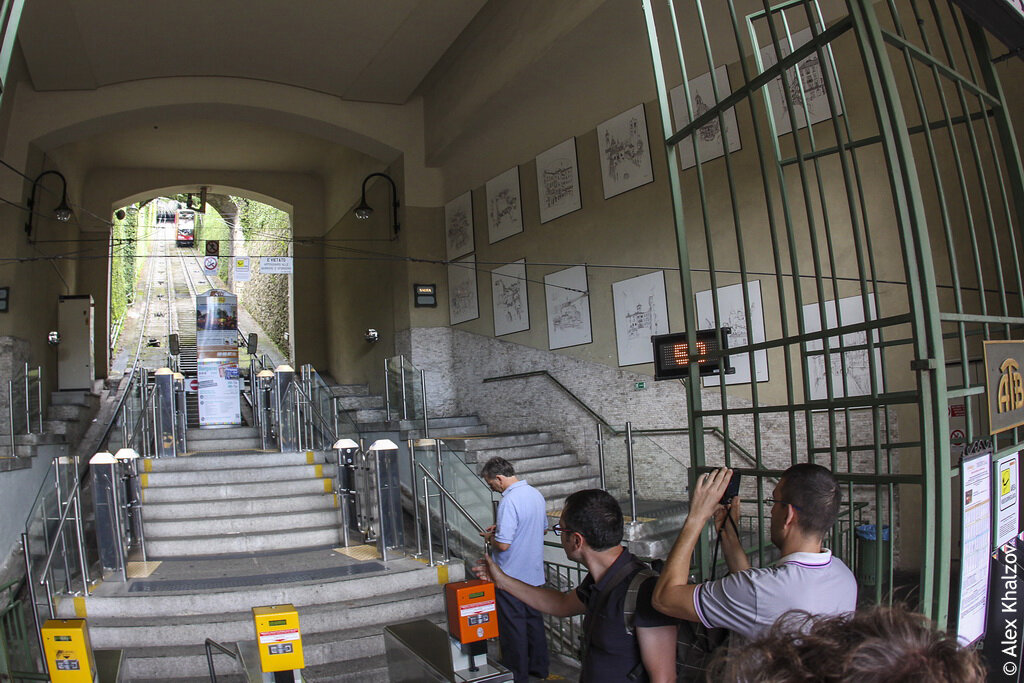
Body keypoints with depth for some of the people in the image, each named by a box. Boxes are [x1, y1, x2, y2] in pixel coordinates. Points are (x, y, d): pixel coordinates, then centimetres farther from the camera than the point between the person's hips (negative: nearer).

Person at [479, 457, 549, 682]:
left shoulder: (509, 501, -25)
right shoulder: (536, 494, 2)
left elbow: (503, 544, -29)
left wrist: (490, 537, -6)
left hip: (512, 577, -8)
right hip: (535, 573, 8)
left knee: (513, 628, 7)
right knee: (534, 620, 20)